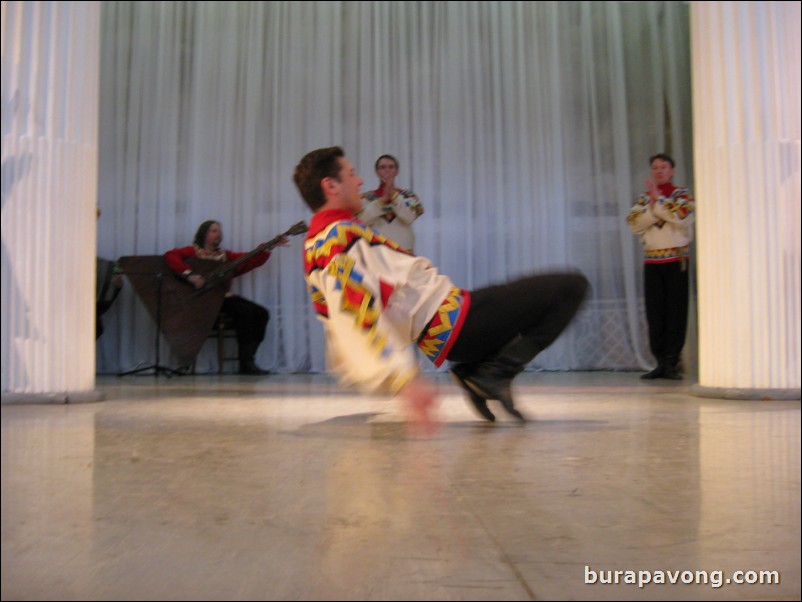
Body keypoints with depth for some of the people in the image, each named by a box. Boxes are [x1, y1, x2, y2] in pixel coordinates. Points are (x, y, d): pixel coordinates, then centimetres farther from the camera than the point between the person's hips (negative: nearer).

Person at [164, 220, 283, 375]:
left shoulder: (225, 255, 19)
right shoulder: (193, 251, 3)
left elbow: (252, 260, 11)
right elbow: (170, 255, -15)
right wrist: (189, 274, -27)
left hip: (223, 297, 7)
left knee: (261, 313, -8)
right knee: (245, 311, -26)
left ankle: (247, 362, -8)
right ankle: (246, 363, -21)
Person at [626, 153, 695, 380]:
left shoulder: (683, 194, 6)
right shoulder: (644, 198, 14)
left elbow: (682, 218, -14)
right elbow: (635, 225, -1)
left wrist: (658, 200, -10)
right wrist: (652, 206, -11)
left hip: (676, 260, -3)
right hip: (651, 261, 3)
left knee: (676, 312, -4)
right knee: (655, 313, 2)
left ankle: (671, 363, 0)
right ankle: (660, 362, 8)